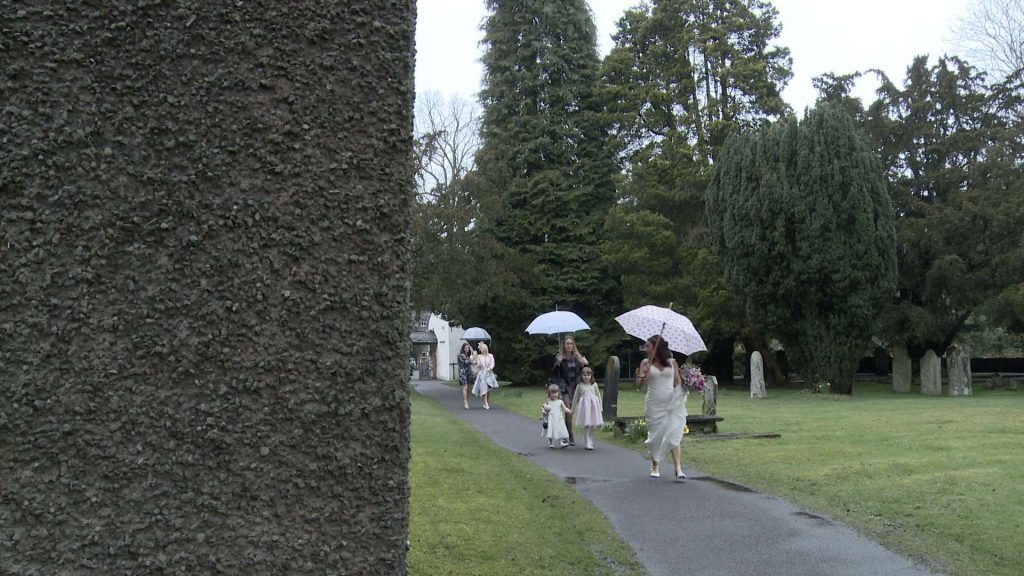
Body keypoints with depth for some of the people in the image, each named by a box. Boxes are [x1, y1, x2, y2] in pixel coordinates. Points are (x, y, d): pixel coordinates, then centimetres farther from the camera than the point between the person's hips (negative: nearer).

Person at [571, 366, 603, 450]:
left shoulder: (594, 385, 5)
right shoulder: (579, 386, 2)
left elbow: (598, 396, 13)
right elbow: (575, 397, 10)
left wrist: (600, 407, 10)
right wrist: (573, 409, 13)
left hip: (593, 406, 2)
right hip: (584, 407, -2)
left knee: (593, 426, 2)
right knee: (586, 426, -8)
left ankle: (590, 441, 20)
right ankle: (589, 443, -4)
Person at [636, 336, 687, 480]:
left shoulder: (672, 362, 5)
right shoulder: (646, 363, 4)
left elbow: (678, 381, 9)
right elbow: (644, 380, -11)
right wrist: (643, 375, -33)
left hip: (672, 403, 0)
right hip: (654, 404, 1)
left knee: (673, 435, -7)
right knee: (655, 435, 6)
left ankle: (678, 468, -10)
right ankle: (655, 466, 19)